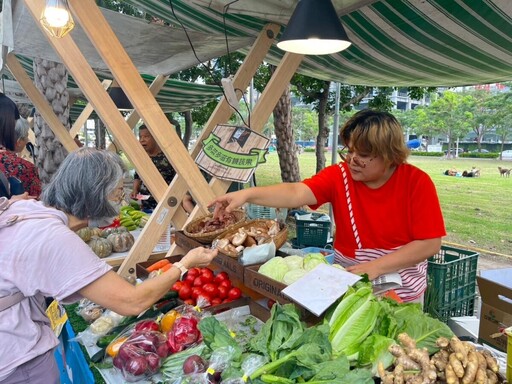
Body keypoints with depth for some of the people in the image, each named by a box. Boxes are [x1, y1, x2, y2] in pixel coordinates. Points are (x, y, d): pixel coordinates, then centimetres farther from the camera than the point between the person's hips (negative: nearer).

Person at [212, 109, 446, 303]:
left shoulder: (417, 183, -15)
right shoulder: (339, 176, -12)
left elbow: (430, 244, -17)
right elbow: (297, 193, -26)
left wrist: (375, 266, -24)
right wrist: (248, 194, -41)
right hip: (347, 285, 1)